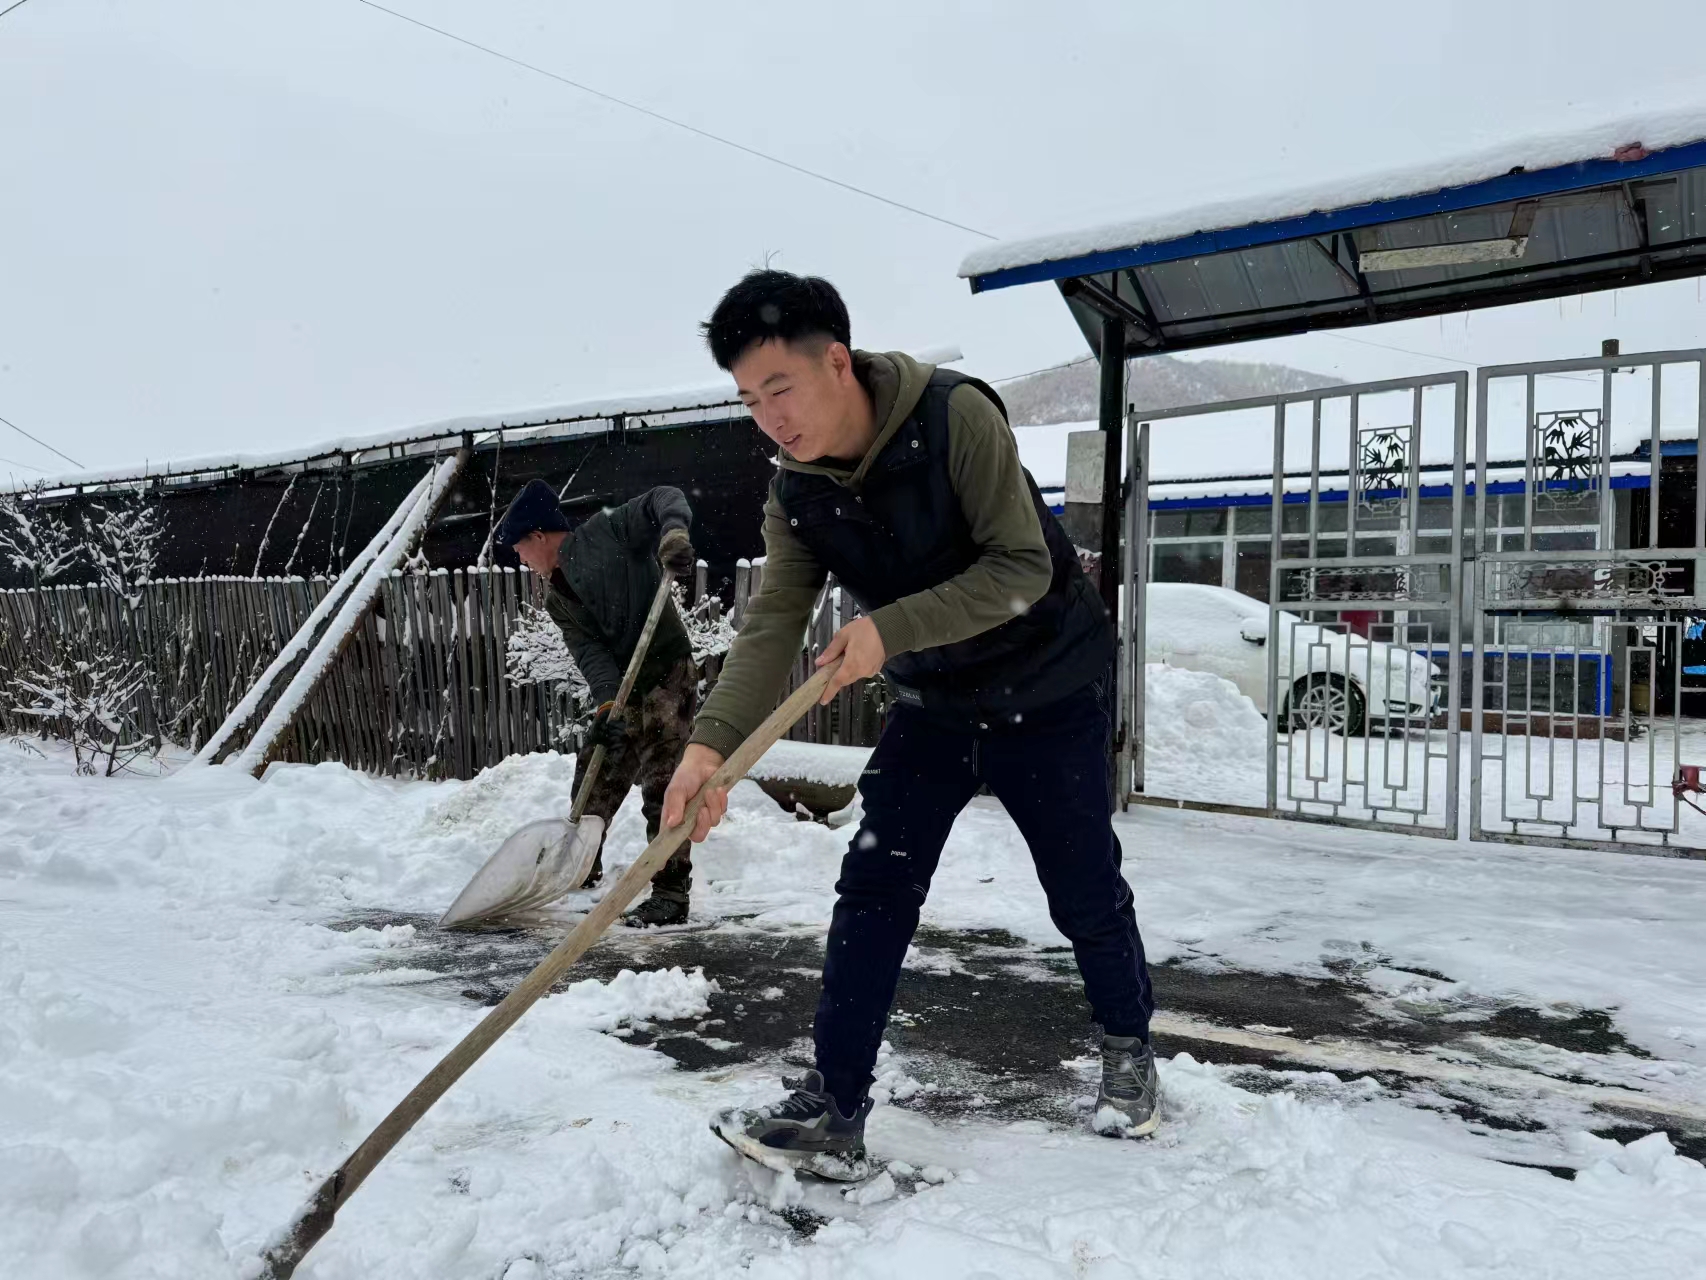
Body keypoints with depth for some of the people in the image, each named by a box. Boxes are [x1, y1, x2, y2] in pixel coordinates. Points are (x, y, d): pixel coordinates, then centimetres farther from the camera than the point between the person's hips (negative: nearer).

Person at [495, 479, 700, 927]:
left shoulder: (605, 533, -7)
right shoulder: (557, 599, 11)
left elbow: (664, 499, -15)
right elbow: (589, 650, -2)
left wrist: (672, 534, -38)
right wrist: (608, 702, -18)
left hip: (668, 675, -8)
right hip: (621, 689, 8)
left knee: (661, 786, -12)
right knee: (595, 778, 16)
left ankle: (671, 893, -7)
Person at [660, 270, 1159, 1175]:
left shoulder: (956, 416, -24)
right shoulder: (796, 496, -9)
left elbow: (1022, 569, -26)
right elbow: (771, 626, -18)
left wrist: (889, 629, -34)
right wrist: (711, 742, -34)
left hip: (1049, 691, -4)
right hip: (932, 703, 4)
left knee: (1085, 893, 6)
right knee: (872, 889, -5)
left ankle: (1129, 1049, 33)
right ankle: (832, 1113, 2)